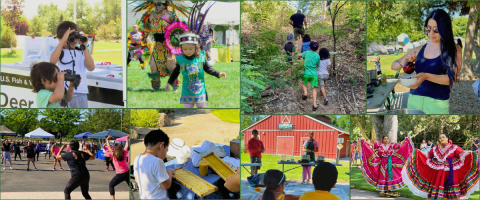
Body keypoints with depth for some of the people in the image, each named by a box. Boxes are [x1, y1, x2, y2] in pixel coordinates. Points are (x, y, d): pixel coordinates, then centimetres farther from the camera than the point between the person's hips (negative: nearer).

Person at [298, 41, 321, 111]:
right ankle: (314, 105, -2)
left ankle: (305, 93, -3)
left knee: (304, 84, 26)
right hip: (314, 74, 0)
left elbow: (299, 55, 15)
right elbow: (317, 65, 8)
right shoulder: (317, 56, 0)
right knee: (314, 88, 4)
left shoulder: (307, 53, 1)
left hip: (306, 73, 0)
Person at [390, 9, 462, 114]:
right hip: (414, 100, 3)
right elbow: (393, 65, 14)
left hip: (437, 104, -3)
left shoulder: (454, 50, -2)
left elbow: (451, 78, -14)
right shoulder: (420, 49, 8)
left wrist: (426, 76, -29)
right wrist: (402, 63, -10)